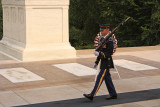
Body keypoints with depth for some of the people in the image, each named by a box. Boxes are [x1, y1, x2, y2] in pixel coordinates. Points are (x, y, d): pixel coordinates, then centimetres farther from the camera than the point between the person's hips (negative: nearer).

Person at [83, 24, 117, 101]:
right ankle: (113, 95, 21)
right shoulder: (103, 39, 13)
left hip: (106, 63, -9)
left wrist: (99, 54, -27)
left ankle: (92, 95, -7)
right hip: (104, 63, 9)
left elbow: (109, 53, -21)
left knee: (99, 78, -8)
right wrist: (96, 62, 20)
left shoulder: (109, 40, -17)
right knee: (107, 79, 13)